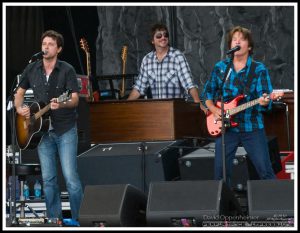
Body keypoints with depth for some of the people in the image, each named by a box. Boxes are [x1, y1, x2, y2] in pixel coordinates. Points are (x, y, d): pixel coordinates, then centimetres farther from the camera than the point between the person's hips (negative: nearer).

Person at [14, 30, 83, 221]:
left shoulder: (67, 70, -7)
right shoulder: (32, 69, 5)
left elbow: (75, 99, -13)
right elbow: (20, 92, 18)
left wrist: (61, 104, -33)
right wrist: (19, 108, -1)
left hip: (65, 130, -4)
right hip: (42, 130, 4)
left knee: (70, 176, -9)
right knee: (48, 179, 5)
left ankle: (79, 219, -3)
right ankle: (55, 220, 13)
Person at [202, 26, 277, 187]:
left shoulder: (259, 69, -1)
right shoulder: (220, 67, 7)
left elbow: (266, 98, -7)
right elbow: (208, 93, 16)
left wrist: (264, 102, -31)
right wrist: (214, 110, -2)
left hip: (252, 127, -2)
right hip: (226, 127, 2)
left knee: (265, 171, -5)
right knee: (221, 172, 1)